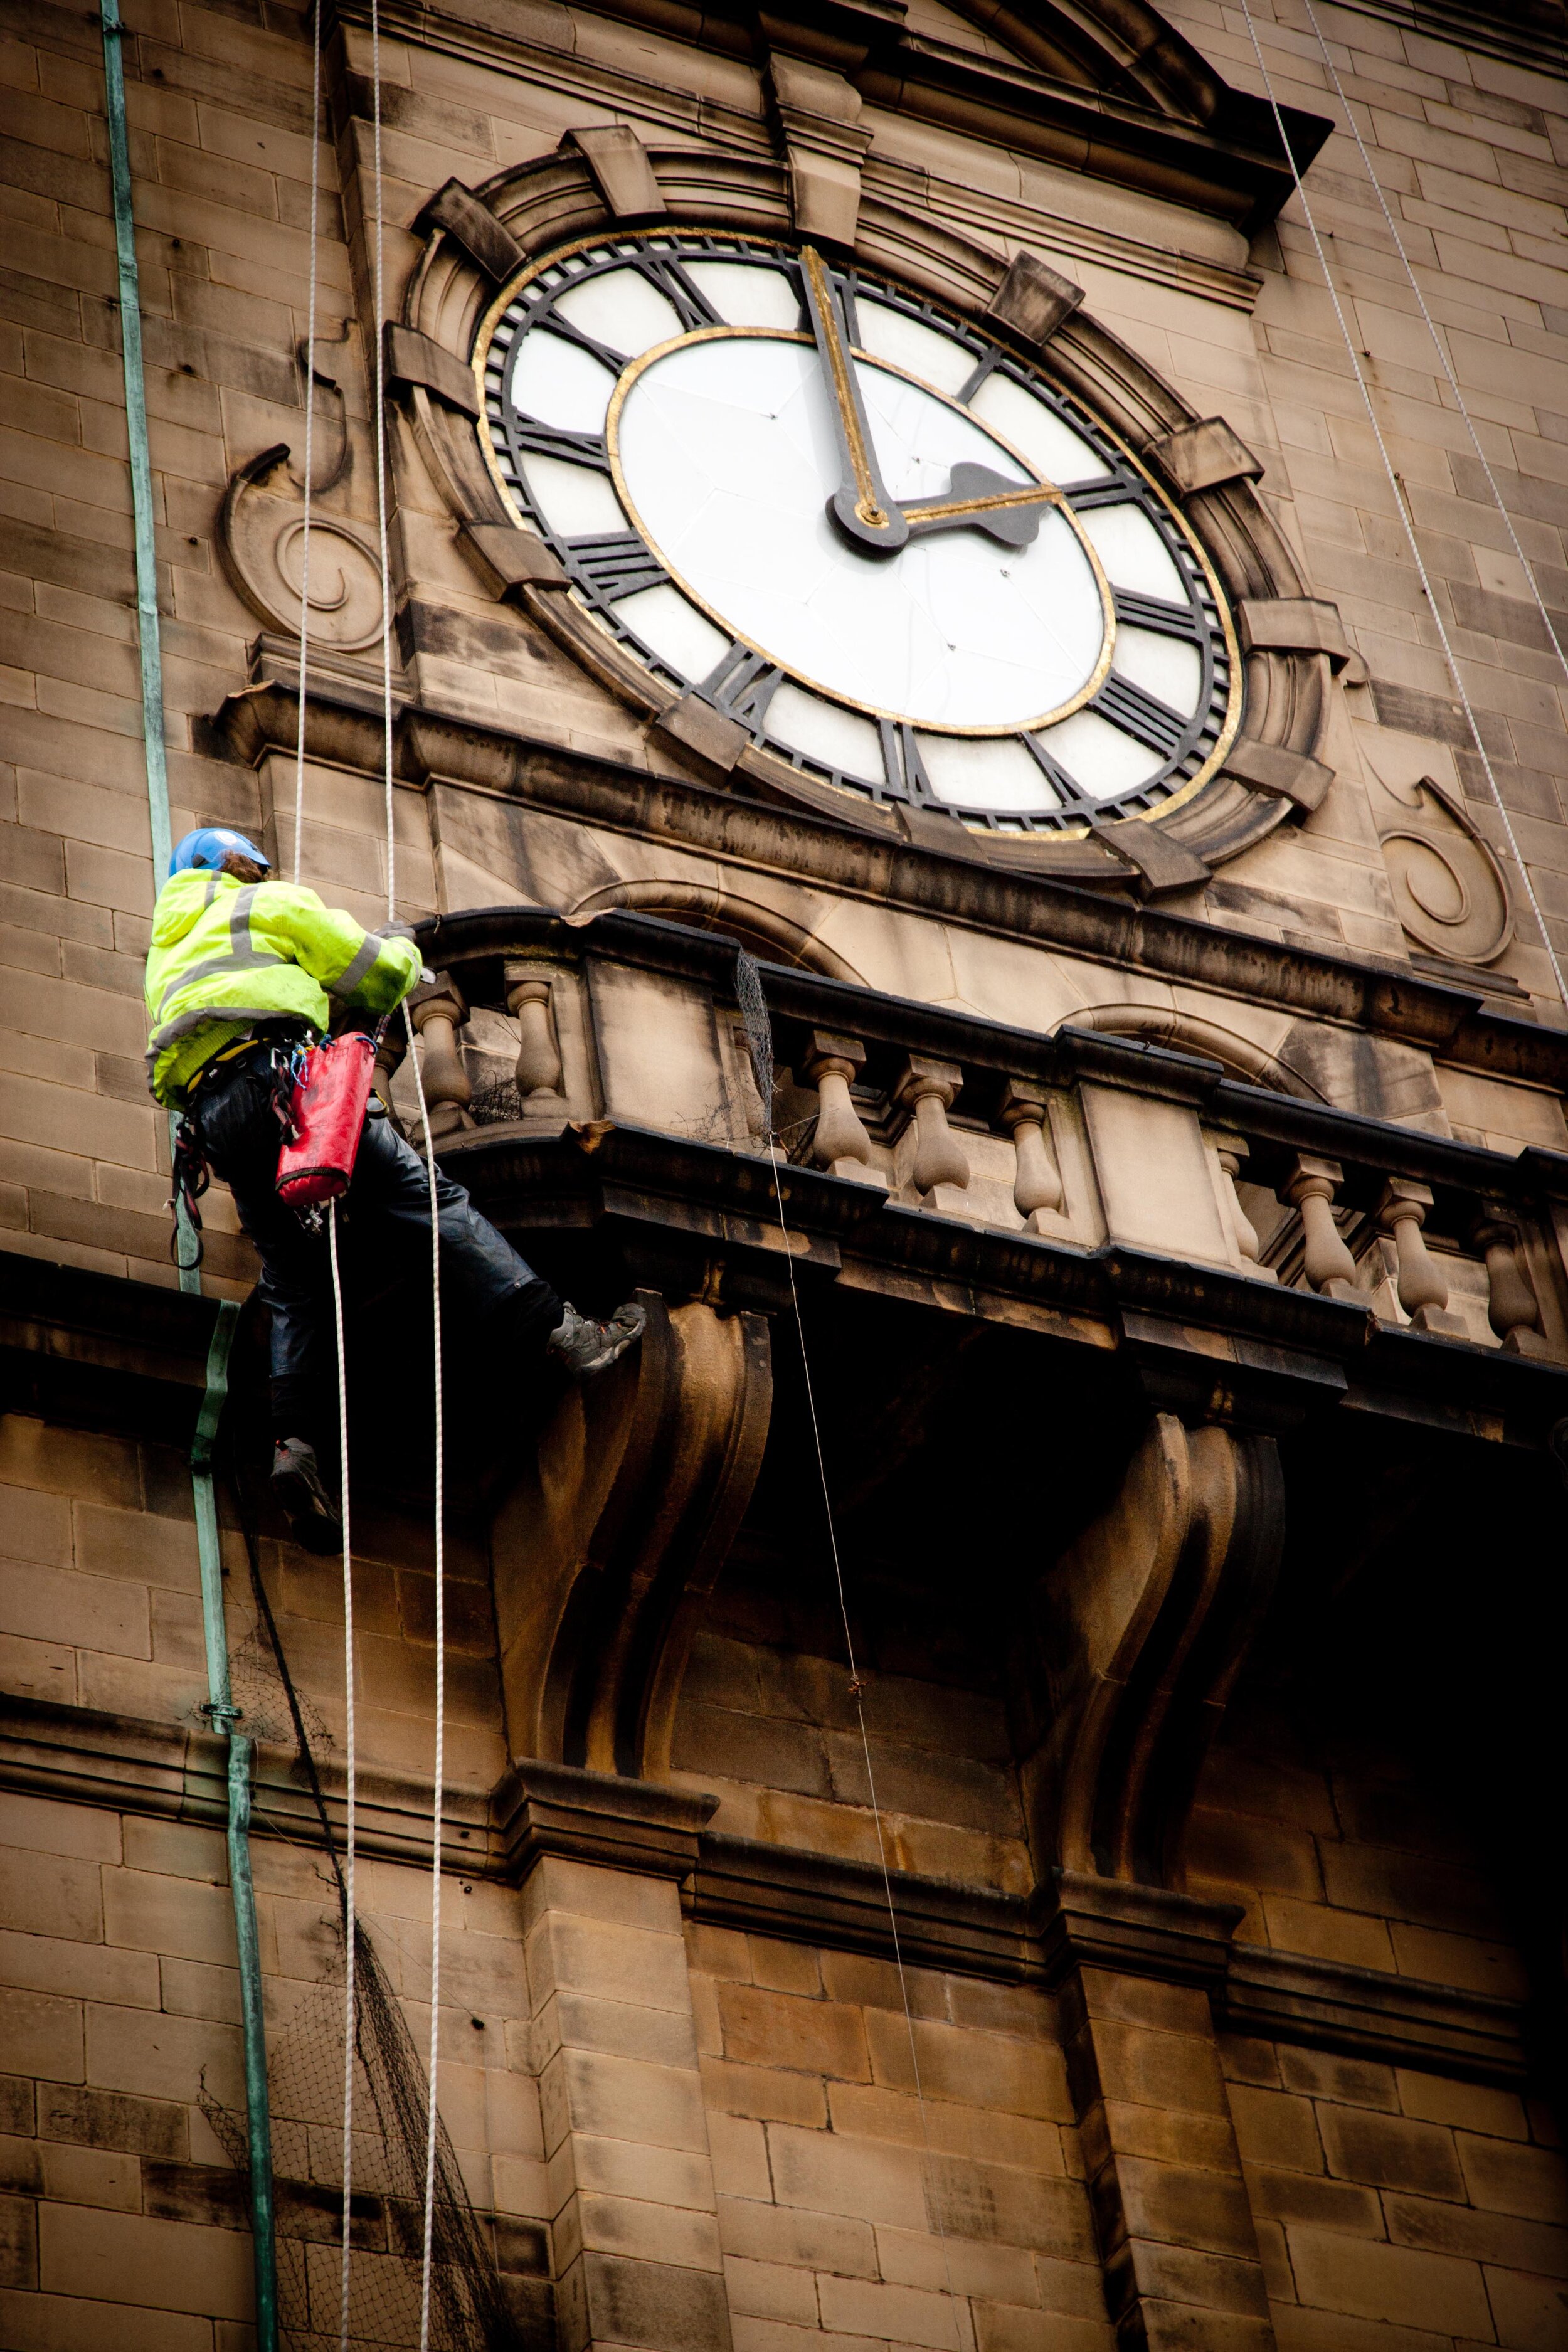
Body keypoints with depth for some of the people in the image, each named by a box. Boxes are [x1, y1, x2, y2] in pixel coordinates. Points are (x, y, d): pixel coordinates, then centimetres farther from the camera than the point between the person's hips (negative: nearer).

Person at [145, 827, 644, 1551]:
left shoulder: (166, 954, 36)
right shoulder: (265, 904, 18)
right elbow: (376, 974, 14)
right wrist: (402, 947, 37)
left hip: (212, 1119, 6)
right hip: (277, 1075, -6)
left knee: (293, 1282, 6)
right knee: (427, 1200, -13)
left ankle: (293, 1442, -16)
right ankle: (563, 1333, -25)